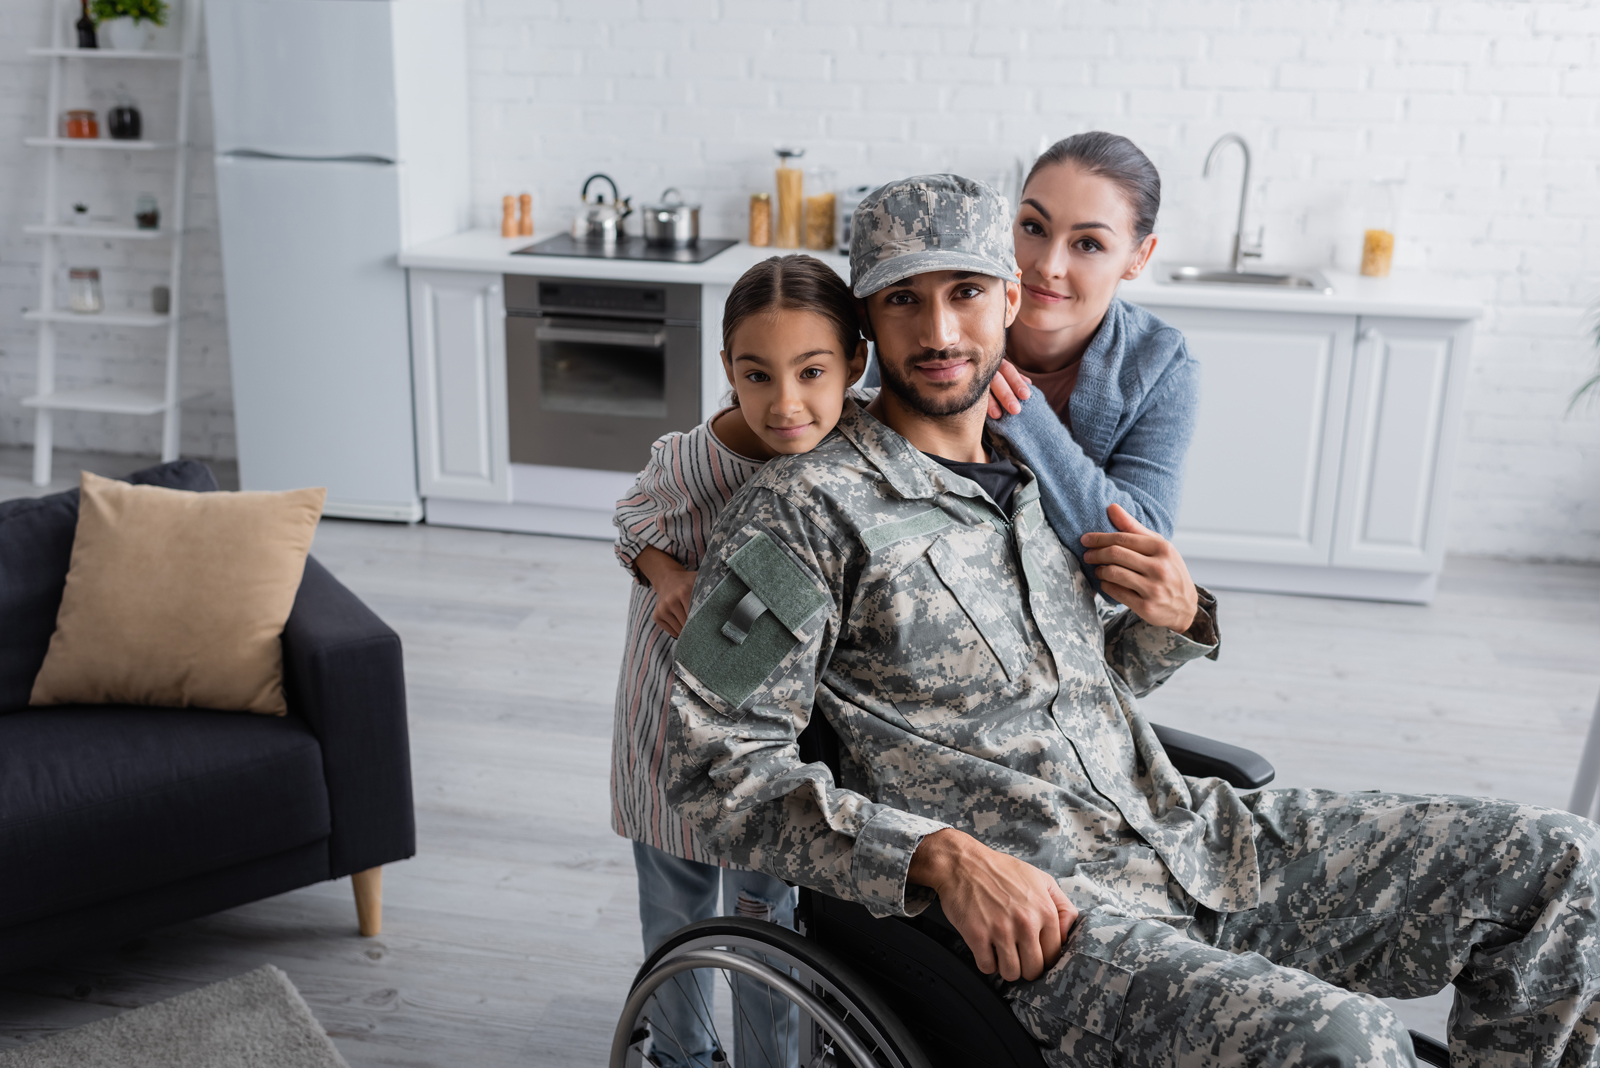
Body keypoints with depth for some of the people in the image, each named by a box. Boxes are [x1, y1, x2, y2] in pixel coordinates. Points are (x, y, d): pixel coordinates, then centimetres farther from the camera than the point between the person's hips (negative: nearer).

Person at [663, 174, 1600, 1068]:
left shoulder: (1034, 467, 15)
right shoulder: (803, 510, -8)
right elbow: (717, 767, -12)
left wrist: (1172, 622, 1)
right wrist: (946, 857, -22)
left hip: (1190, 835, 7)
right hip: (1028, 913, -7)